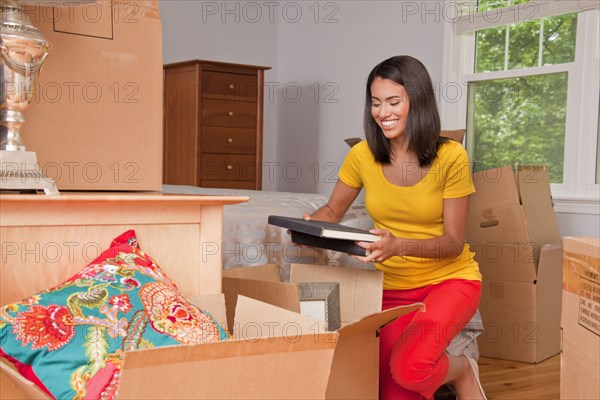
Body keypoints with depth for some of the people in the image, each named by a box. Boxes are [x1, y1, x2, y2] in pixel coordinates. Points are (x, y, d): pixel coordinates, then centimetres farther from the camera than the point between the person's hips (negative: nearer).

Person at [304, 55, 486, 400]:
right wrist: (311, 225, -16)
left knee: (409, 366, -29)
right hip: (393, 286, 4)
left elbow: (454, 242, -15)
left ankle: (462, 372, 5)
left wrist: (400, 245, -34)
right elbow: (333, 211, 8)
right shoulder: (363, 156, -6)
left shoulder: (450, 156, -15)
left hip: (449, 279, -3)